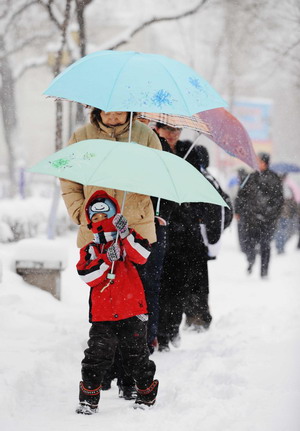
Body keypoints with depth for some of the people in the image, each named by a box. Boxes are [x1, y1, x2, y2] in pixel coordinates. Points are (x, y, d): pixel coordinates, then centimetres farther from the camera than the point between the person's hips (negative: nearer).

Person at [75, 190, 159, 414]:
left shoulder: (127, 240, 5)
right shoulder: (90, 249, 9)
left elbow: (142, 255, -15)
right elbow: (87, 276, -6)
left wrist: (126, 233, -25)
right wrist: (107, 259, -17)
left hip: (132, 311, -1)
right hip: (102, 314, 1)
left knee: (137, 356, 6)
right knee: (97, 356, -3)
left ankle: (147, 394, 22)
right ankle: (89, 399, 6)